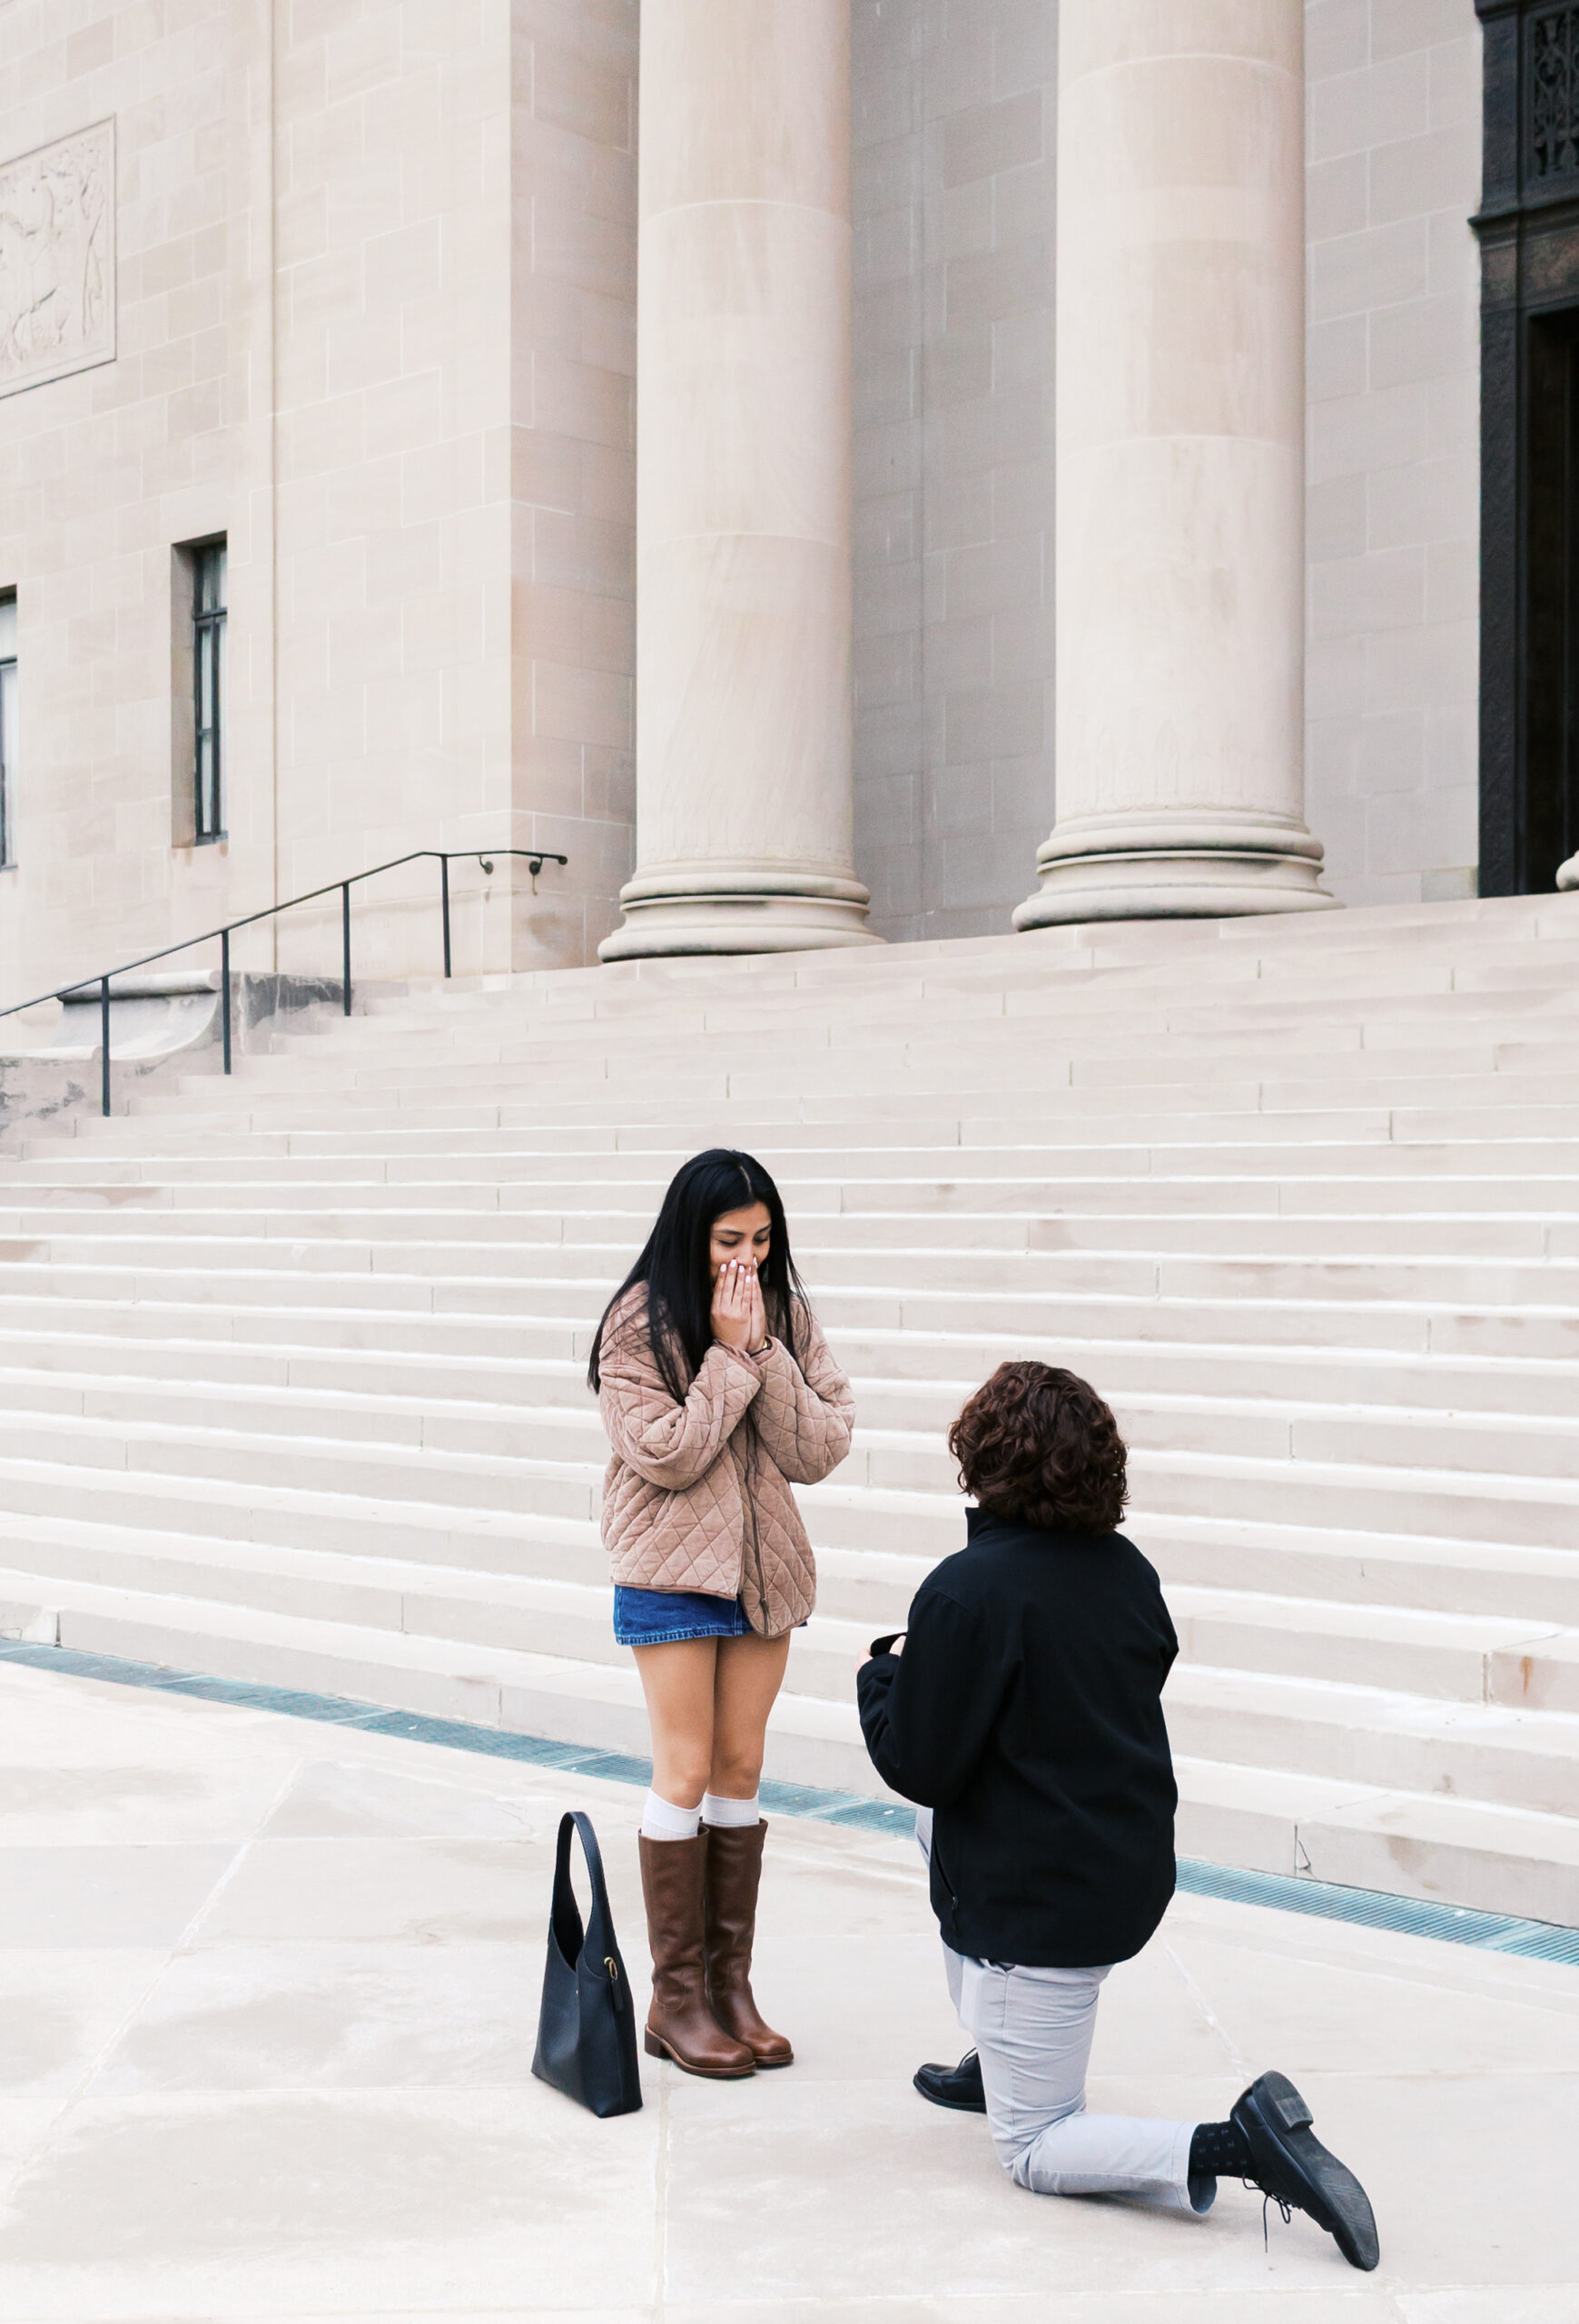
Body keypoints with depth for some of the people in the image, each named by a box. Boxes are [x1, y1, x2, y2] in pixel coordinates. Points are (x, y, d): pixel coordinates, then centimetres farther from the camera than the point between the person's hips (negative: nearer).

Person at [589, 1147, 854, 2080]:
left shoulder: (787, 1314, 2)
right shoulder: (641, 1321, -10)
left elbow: (821, 1452, -6)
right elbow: (666, 1454, -17)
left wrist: (764, 1351, -16)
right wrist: (729, 1354, -19)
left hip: (764, 1565, 4)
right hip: (672, 1570, -4)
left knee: (741, 1773, 9)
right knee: (687, 1775, -2)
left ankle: (732, 1982, 17)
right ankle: (677, 1999, 7)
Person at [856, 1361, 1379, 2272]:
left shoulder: (966, 1592, -21)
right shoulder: (1129, 1570, 1)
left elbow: (918, 1767, -17)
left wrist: (887, 1671, 3)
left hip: (1040, 1904, -8)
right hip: (1136, 1871, 8)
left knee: (1033, 2149, 6)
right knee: (941, 1828, 32)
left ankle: (1238, 2144, -17)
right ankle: (1001, 2063, 36)